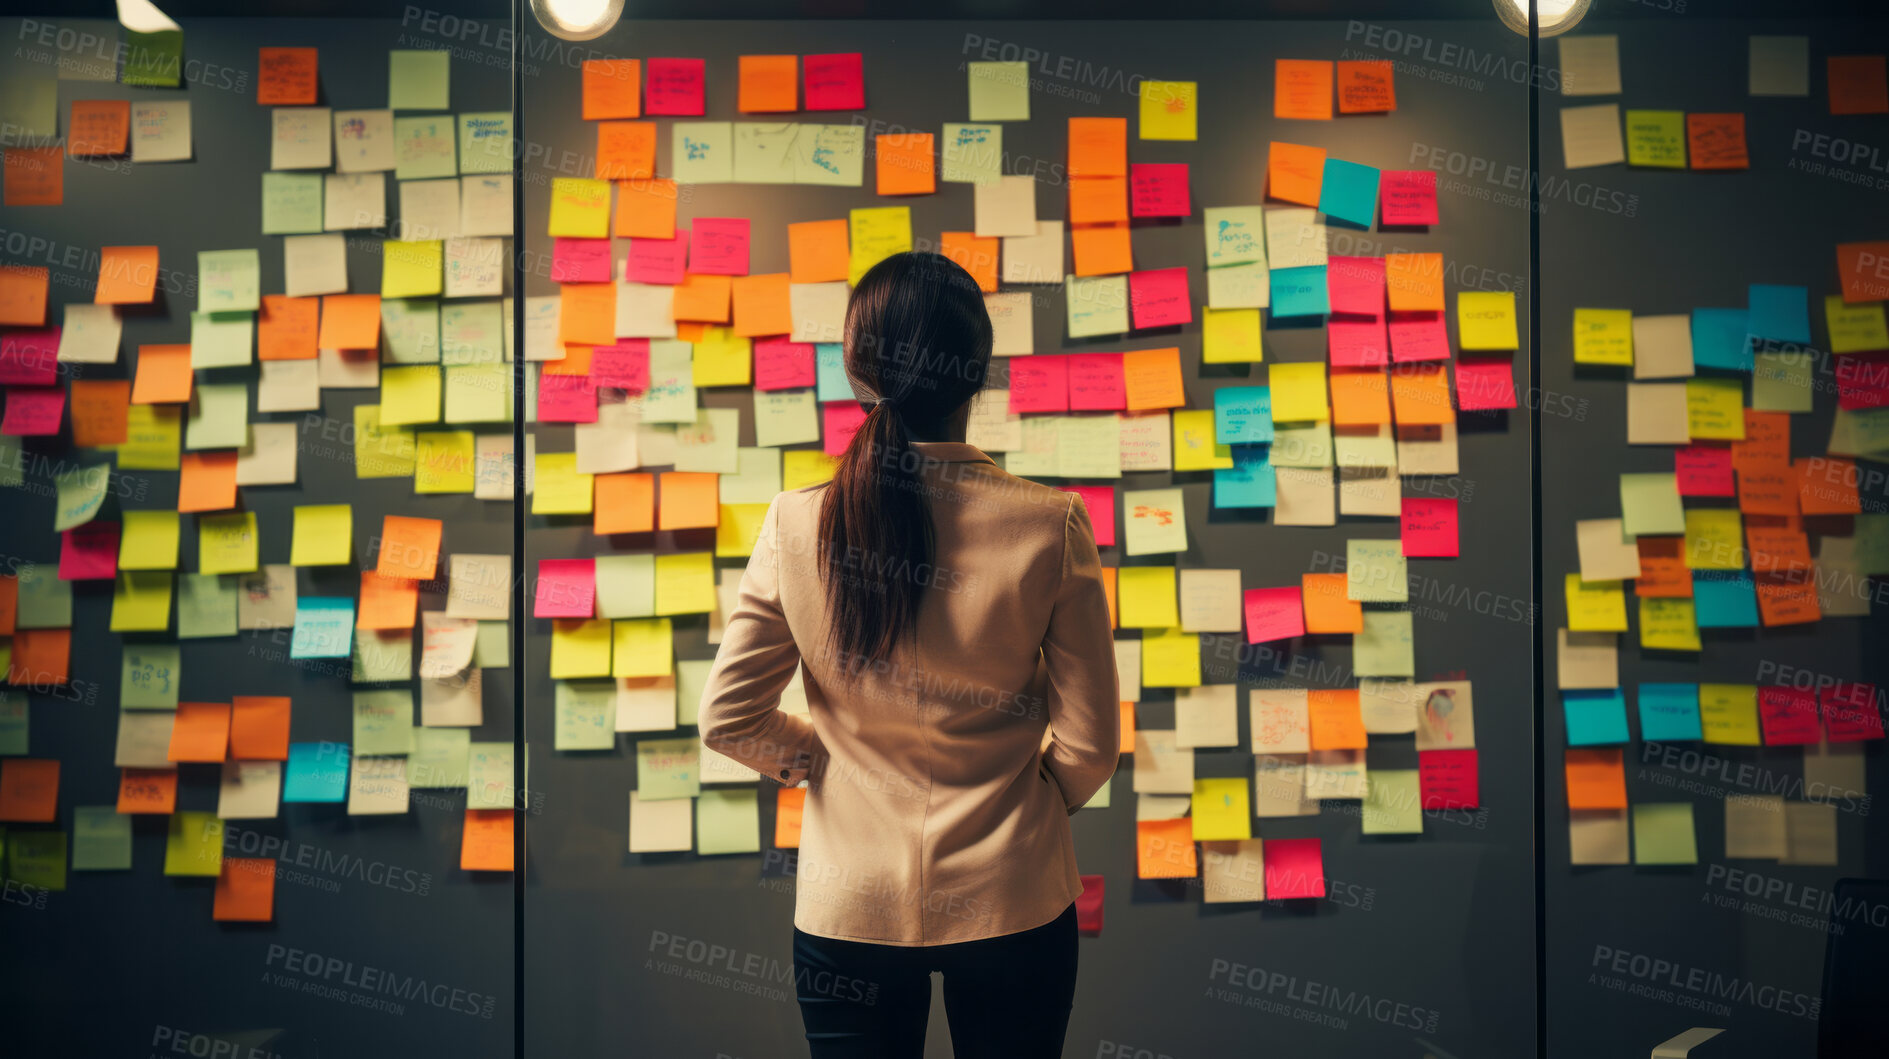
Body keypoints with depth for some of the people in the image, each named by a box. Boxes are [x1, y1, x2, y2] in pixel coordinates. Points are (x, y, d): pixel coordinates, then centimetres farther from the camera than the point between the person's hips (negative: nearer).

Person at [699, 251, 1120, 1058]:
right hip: (1010, 900, -1)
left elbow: (727, 719, -5)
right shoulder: (1050, 526, -16)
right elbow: (1090, 742, -9)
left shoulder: (796, 525, -12)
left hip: (848, 907, 1)